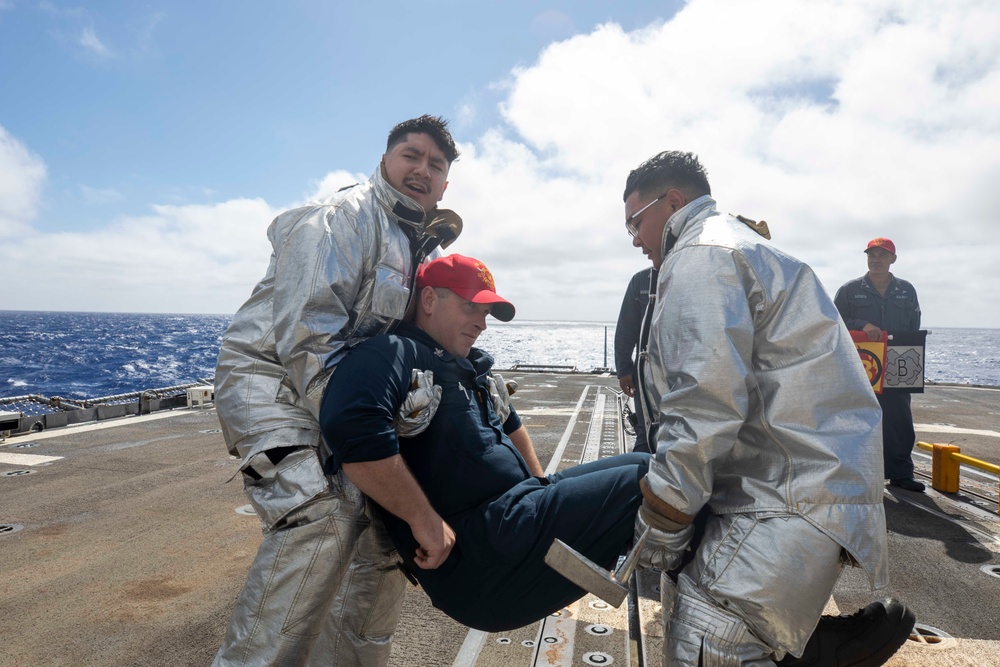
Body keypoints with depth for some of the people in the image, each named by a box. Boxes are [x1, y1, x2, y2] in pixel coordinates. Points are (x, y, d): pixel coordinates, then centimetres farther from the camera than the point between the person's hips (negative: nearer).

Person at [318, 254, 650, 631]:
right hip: (477, 559, -10)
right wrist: (426, 521, -27)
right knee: (644, 478, -11)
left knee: (637, 466, 13)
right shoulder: (395, 353, -13)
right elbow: (349, 427, -33)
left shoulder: (472, 367, 18)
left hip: (520, 510, 10)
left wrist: (542, 491, 25)